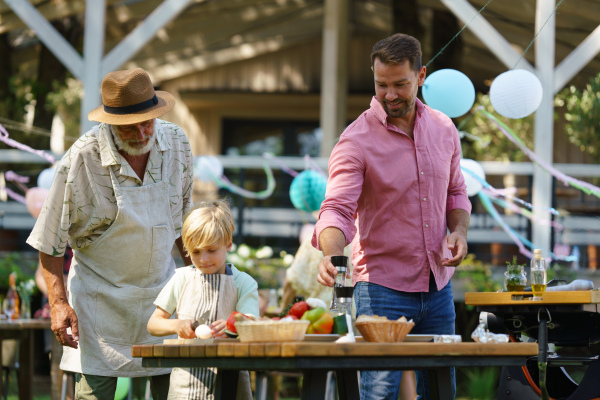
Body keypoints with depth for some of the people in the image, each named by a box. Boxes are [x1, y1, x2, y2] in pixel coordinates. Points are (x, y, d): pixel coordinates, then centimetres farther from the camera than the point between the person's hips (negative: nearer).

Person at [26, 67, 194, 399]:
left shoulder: (177, 143, -3)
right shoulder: (82, 158, -18)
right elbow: (50, 239, -10)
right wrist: (59, 303, -16)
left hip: (162, 290, 4)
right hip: (100, 294, -4)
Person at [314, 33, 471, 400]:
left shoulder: (443, 129, 6)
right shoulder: (357, 140, -11)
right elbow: (338, 209, -19)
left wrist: (459, 229, -2)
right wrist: (331, 254, -39)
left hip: (438, 286, 5)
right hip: (382, 288, -5)